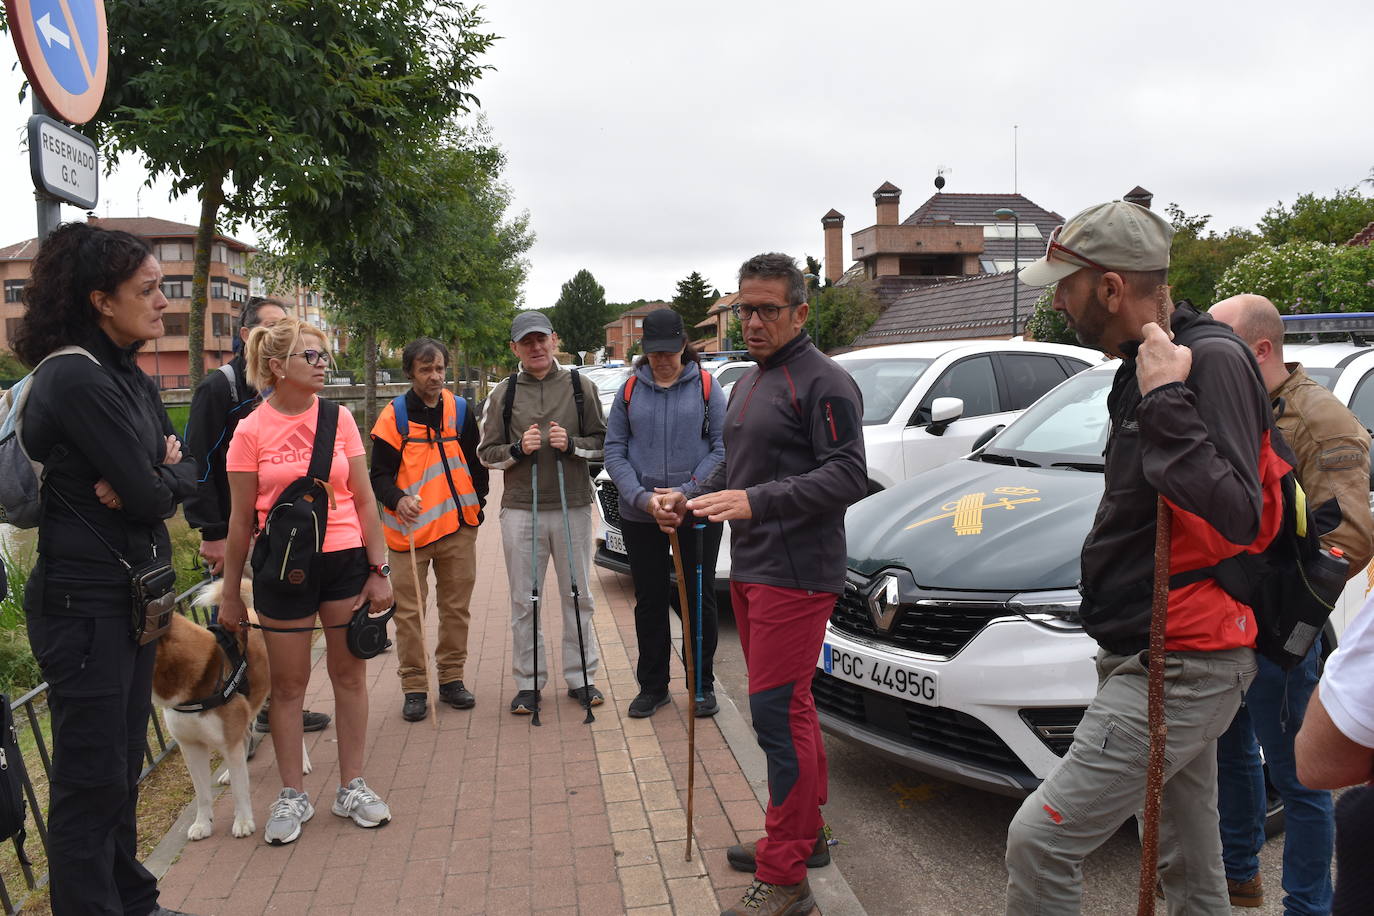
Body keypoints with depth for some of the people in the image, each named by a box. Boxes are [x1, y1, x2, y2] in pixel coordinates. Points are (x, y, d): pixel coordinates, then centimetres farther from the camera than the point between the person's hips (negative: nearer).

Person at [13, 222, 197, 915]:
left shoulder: (130, 377, 9)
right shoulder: (78, 377, -19)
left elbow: (186, 473, 8)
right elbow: (147, 496, -21)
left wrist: (154, 479, -11)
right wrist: (158, 480, -1)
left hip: (132, 595, 9)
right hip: (84, 604, -9)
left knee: (124, 765, 20)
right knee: (92, 779, 3)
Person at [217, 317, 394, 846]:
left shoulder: (339, 419, 1)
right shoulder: (251, 431, -4)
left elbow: (364, 500, 4)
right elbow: (240, 519, 0)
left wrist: (378, 570, 1)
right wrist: (230, 594, 3)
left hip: (344, 560, 2)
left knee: (349, 674, 10)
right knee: (288, 684, 8)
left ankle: (351, 787, 24)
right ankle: (292, 796, 23)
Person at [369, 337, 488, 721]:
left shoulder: (460, 411, 8)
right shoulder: (394, 416, -1)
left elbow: (476, 463, 18)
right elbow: (379, 474, -2)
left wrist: (477, 503, 10)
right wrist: (398, 500, -20)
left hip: (458, 527, 3)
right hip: (409, 529, -3)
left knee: (456, 606, 10)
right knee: (409, 611, 2)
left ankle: (451, 678, 24)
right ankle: (414, 687, 12)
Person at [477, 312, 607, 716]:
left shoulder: (580, 387, 5)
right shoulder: (503, 393, 6)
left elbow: (602, 443, 7)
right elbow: (486, 453, 8)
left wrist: (572, 444, -12)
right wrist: (518, 449, -11)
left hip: (572, 507, 0)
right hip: (520, 509, 0)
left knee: (578, 596, 8)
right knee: (524, 601, 6)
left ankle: (581, 677, 20)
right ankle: (528, 682, 17)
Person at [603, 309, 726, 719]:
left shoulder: (705, 388, 0)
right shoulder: (631, 390, 4)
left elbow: (722, 448, -4)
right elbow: (614, 451, 1)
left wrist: (686, 492, -15)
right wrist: (643, 497, -14)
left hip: (698, 513, -1)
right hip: (639, 516, 2)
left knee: (700, 597, 8)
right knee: (650, 601, 10)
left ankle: (702, 685, 23)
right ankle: (652, 686, 24)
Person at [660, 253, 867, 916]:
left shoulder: (823, 382, -11)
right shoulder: (747, 384, 19)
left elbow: (848, 476, -20)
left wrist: (756, 501, -27)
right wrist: (688, 497, 10)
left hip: (795, 575, -9)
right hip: (749, 570, 9)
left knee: (779, 712, -9)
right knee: (788, 709, 17)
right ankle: (805, 834, 32)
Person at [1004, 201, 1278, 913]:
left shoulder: (1213, 359, -18)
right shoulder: (1148, 361, 12)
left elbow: (1236, 517, -29)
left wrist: (1165, 402, -29)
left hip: (1180, 669, -10)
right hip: (1154, 658, 10)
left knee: (1038, 842, -9)